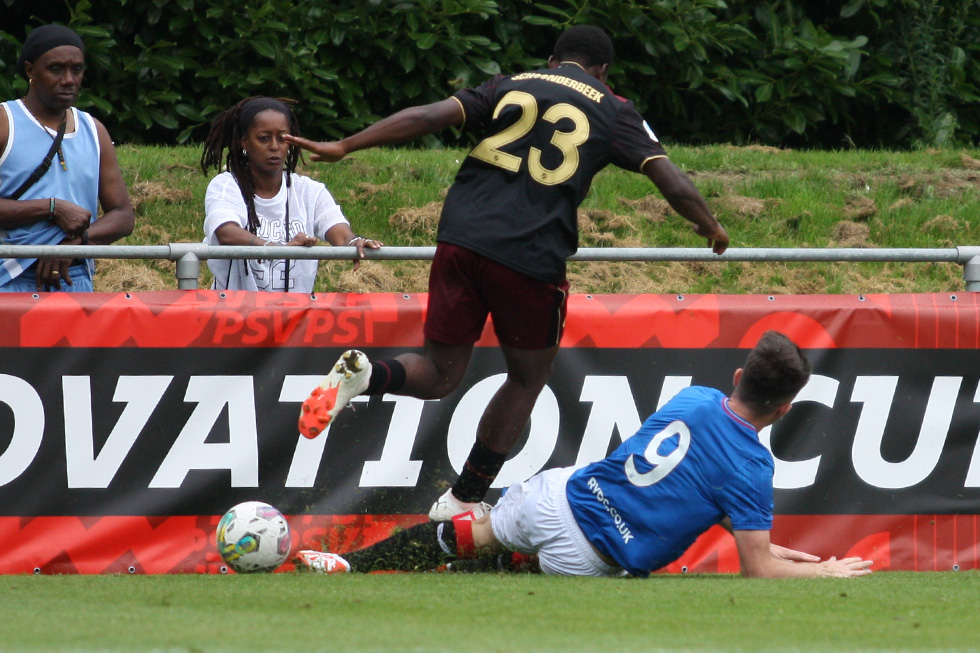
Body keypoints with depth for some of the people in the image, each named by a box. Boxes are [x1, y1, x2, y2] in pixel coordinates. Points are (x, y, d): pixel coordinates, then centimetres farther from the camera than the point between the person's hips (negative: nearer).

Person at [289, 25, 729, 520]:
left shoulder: (510, 86, 17)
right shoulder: (612, 110, 11)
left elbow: (428, 117, 3)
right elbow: (674, 186, 4)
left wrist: (344, 147, 3)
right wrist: (710, 228, 23)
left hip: (461, 237, 3)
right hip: (533, 255, -3)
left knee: (439, 375, 14)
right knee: (528, 378, 20)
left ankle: (362, 376, -18)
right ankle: (463, 501, 20)